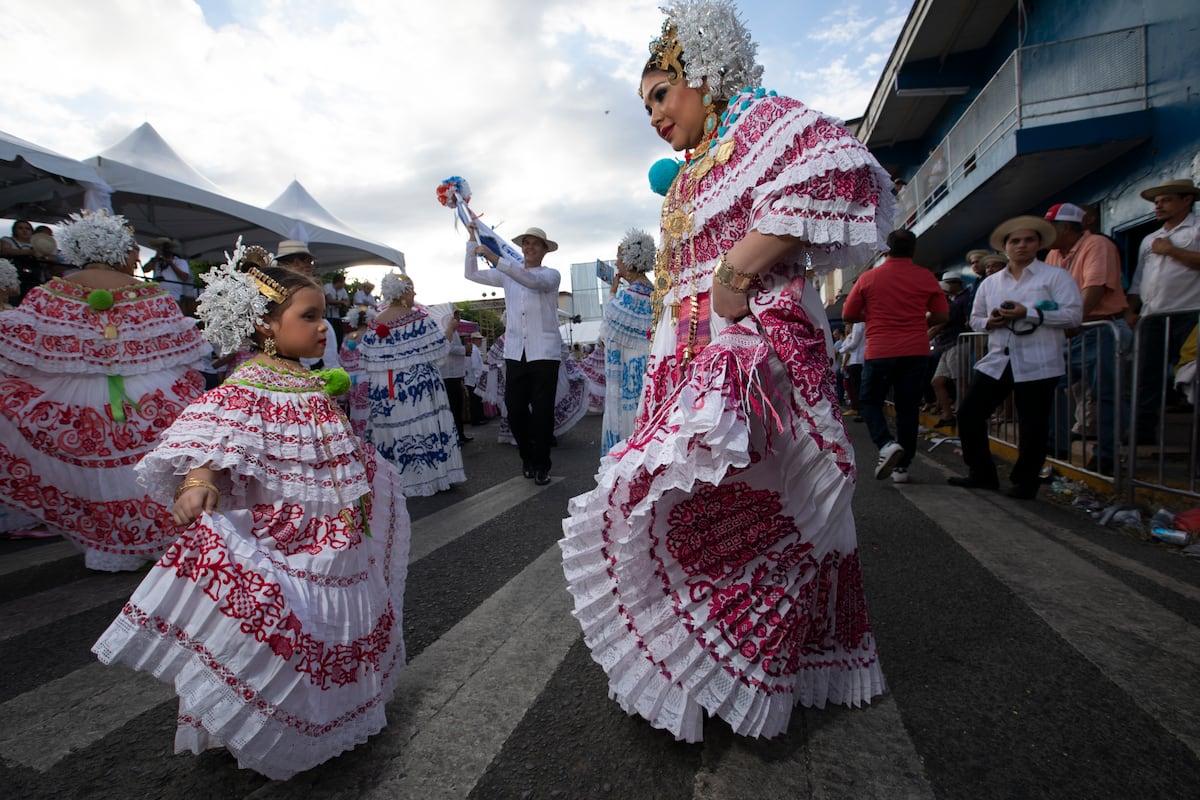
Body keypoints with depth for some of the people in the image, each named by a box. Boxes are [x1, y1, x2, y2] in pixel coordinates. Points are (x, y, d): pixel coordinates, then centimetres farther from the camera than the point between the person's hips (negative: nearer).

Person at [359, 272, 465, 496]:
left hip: (384, 389, 5)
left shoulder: (376, 323, 4)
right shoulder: (419, 318, -10)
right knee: (422, 425, 4)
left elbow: (367, 360, 6)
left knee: (392, 428, 9)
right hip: (417, 384, -4)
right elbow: (439, 347, -7)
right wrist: (450, 329, 8)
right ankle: (429, 475, 11)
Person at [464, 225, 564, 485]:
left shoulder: (551, 275, 2)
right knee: (515, 410, 3)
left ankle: (541, 465, 15)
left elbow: (532, 280, -21)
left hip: (544, 353, -3)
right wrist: (473, 238, 11)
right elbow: (471, 273, 19)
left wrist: (493, 257, -25)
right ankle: (527, 457, 25)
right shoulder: (507, 275, 15)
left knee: (542, 411, -1)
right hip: (515, 353, 4)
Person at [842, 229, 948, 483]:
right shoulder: (926, 277, 3)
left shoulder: (868, 278, 0)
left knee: (870, 401, 13)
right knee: (908, 408, 9)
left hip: (879, 352, -2)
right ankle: (902, 466, 13)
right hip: (916, 352, 2)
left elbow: (848, 315, 5)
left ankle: (887, 444, -12)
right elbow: (941, 315, 6)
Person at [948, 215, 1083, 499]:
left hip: (1037, 364, -4)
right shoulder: (990, 283, 15)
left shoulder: (1056, 276, 1)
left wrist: (1027, 313, -17)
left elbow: (1074, 315, -8)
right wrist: (989, 321, -4)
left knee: (1032, 424, 2)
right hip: (997, 361, 5)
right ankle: (981, 473, 15)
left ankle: (1025, 482, 20)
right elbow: (975, 318, 20)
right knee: (968, 413, -1)